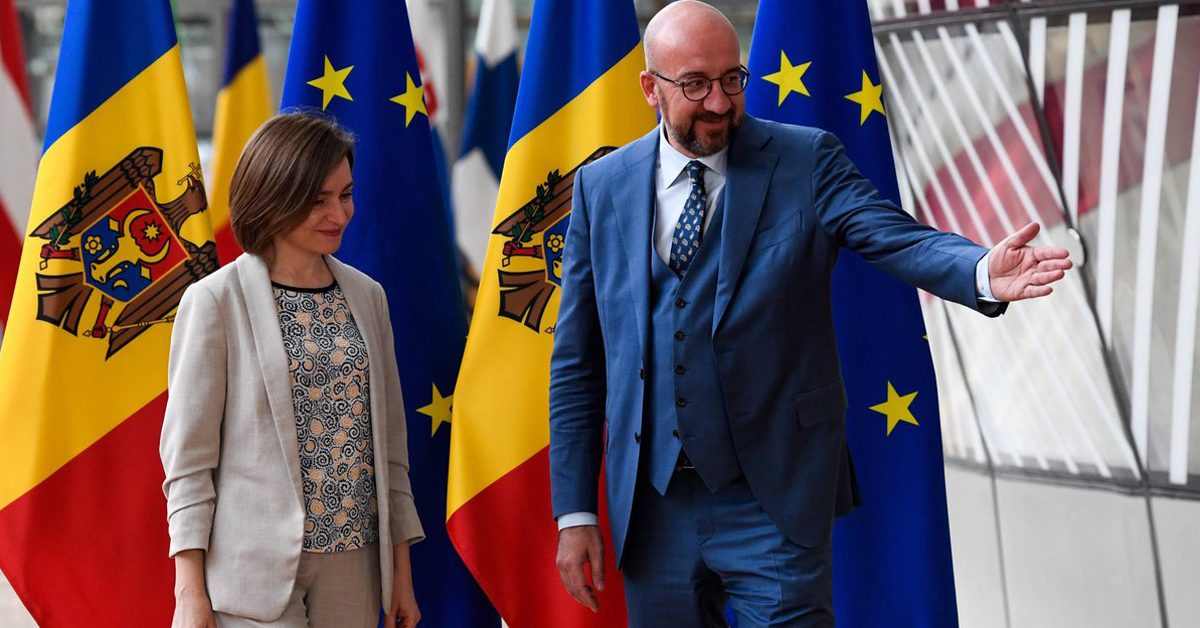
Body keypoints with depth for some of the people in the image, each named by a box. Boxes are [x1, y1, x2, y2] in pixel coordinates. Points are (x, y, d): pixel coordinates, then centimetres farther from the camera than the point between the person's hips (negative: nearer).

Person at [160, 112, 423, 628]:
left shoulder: (366, 297, 11)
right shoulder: (216, 302, -4)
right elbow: (187, 454, -5)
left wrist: (402, 570, 12)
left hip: (353, 565, 4)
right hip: (258, 567, -4)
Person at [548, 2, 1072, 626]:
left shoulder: (806, 161, -1)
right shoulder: (601, 187, 5)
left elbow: (901, 238, -16)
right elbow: (576, 362, 7)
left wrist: (983, 273, -39)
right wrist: (575, 512, 3)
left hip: (774, 503, -2)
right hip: (652, 507, 3)